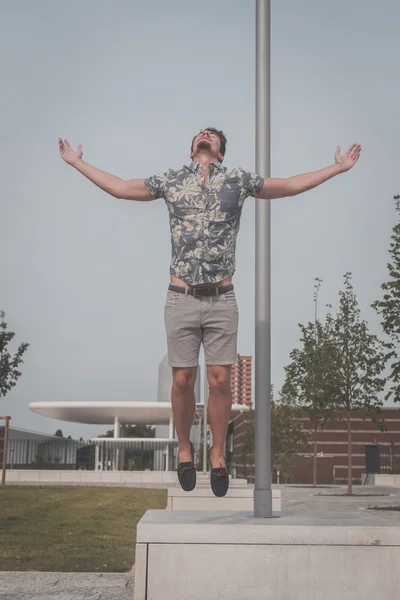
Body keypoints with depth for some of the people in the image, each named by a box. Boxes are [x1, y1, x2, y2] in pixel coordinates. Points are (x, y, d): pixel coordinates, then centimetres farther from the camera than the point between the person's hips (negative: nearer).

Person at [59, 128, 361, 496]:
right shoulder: (170, 181, 10)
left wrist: (337, 168, 16)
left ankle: (218, 457, 15)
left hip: (222, 300, 0)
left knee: (220, 381, 0)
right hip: (181, 299, 0)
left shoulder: (239, 181, 9)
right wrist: (77, 163, 20)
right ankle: (184, 449, 23)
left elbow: (291, 186, 16)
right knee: (183, 380, 2)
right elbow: (119, 188, 18)